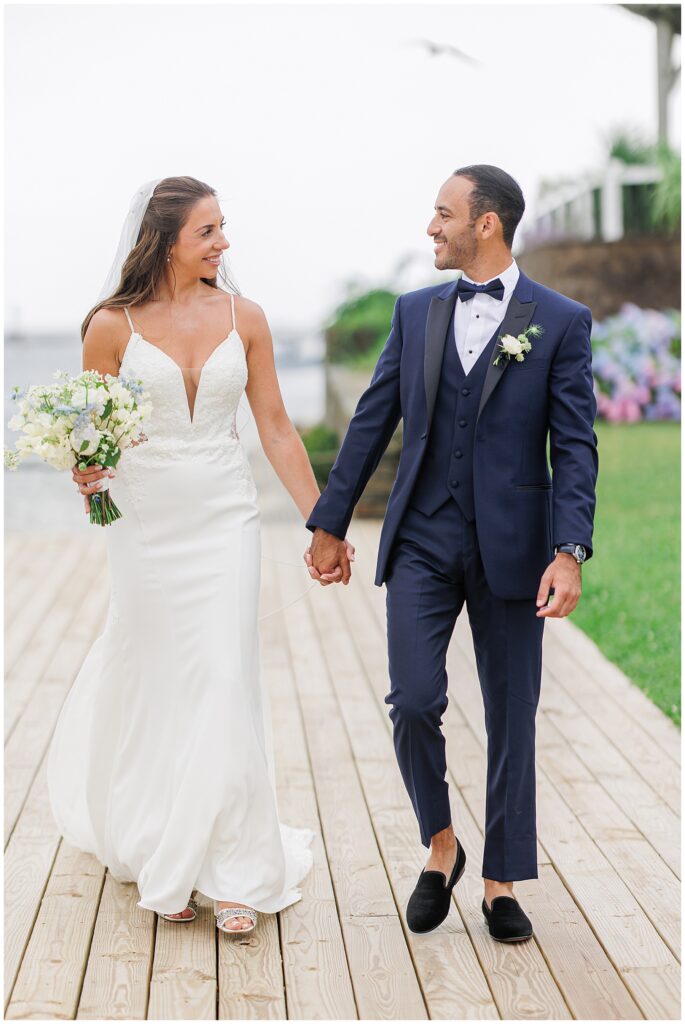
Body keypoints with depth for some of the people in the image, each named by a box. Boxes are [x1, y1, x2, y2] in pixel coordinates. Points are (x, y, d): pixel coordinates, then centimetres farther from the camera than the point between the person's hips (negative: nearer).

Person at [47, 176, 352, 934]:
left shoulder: (243, 318, 1)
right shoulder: (113, 326, -4)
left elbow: (275, 428, 5)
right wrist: (86, 476, -18)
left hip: (224, 521, 1)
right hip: (143, 523, -1)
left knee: (225, 683, -5)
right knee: (151, 688, 8)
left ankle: (232, 871, 5)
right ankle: (162, 862, 27)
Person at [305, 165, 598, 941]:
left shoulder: (561, 321, -3)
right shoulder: (415, 312, 8)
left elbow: (575, 447, -7)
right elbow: (372, 421, 10)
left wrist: (570, 551, -18)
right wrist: (330, 523, 11)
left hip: (511, 549, -2)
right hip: (421, 542, 2)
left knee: (511, 718, 6)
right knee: (414, 701, -8)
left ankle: (501, 883, 21)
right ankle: (440, 847, 18)